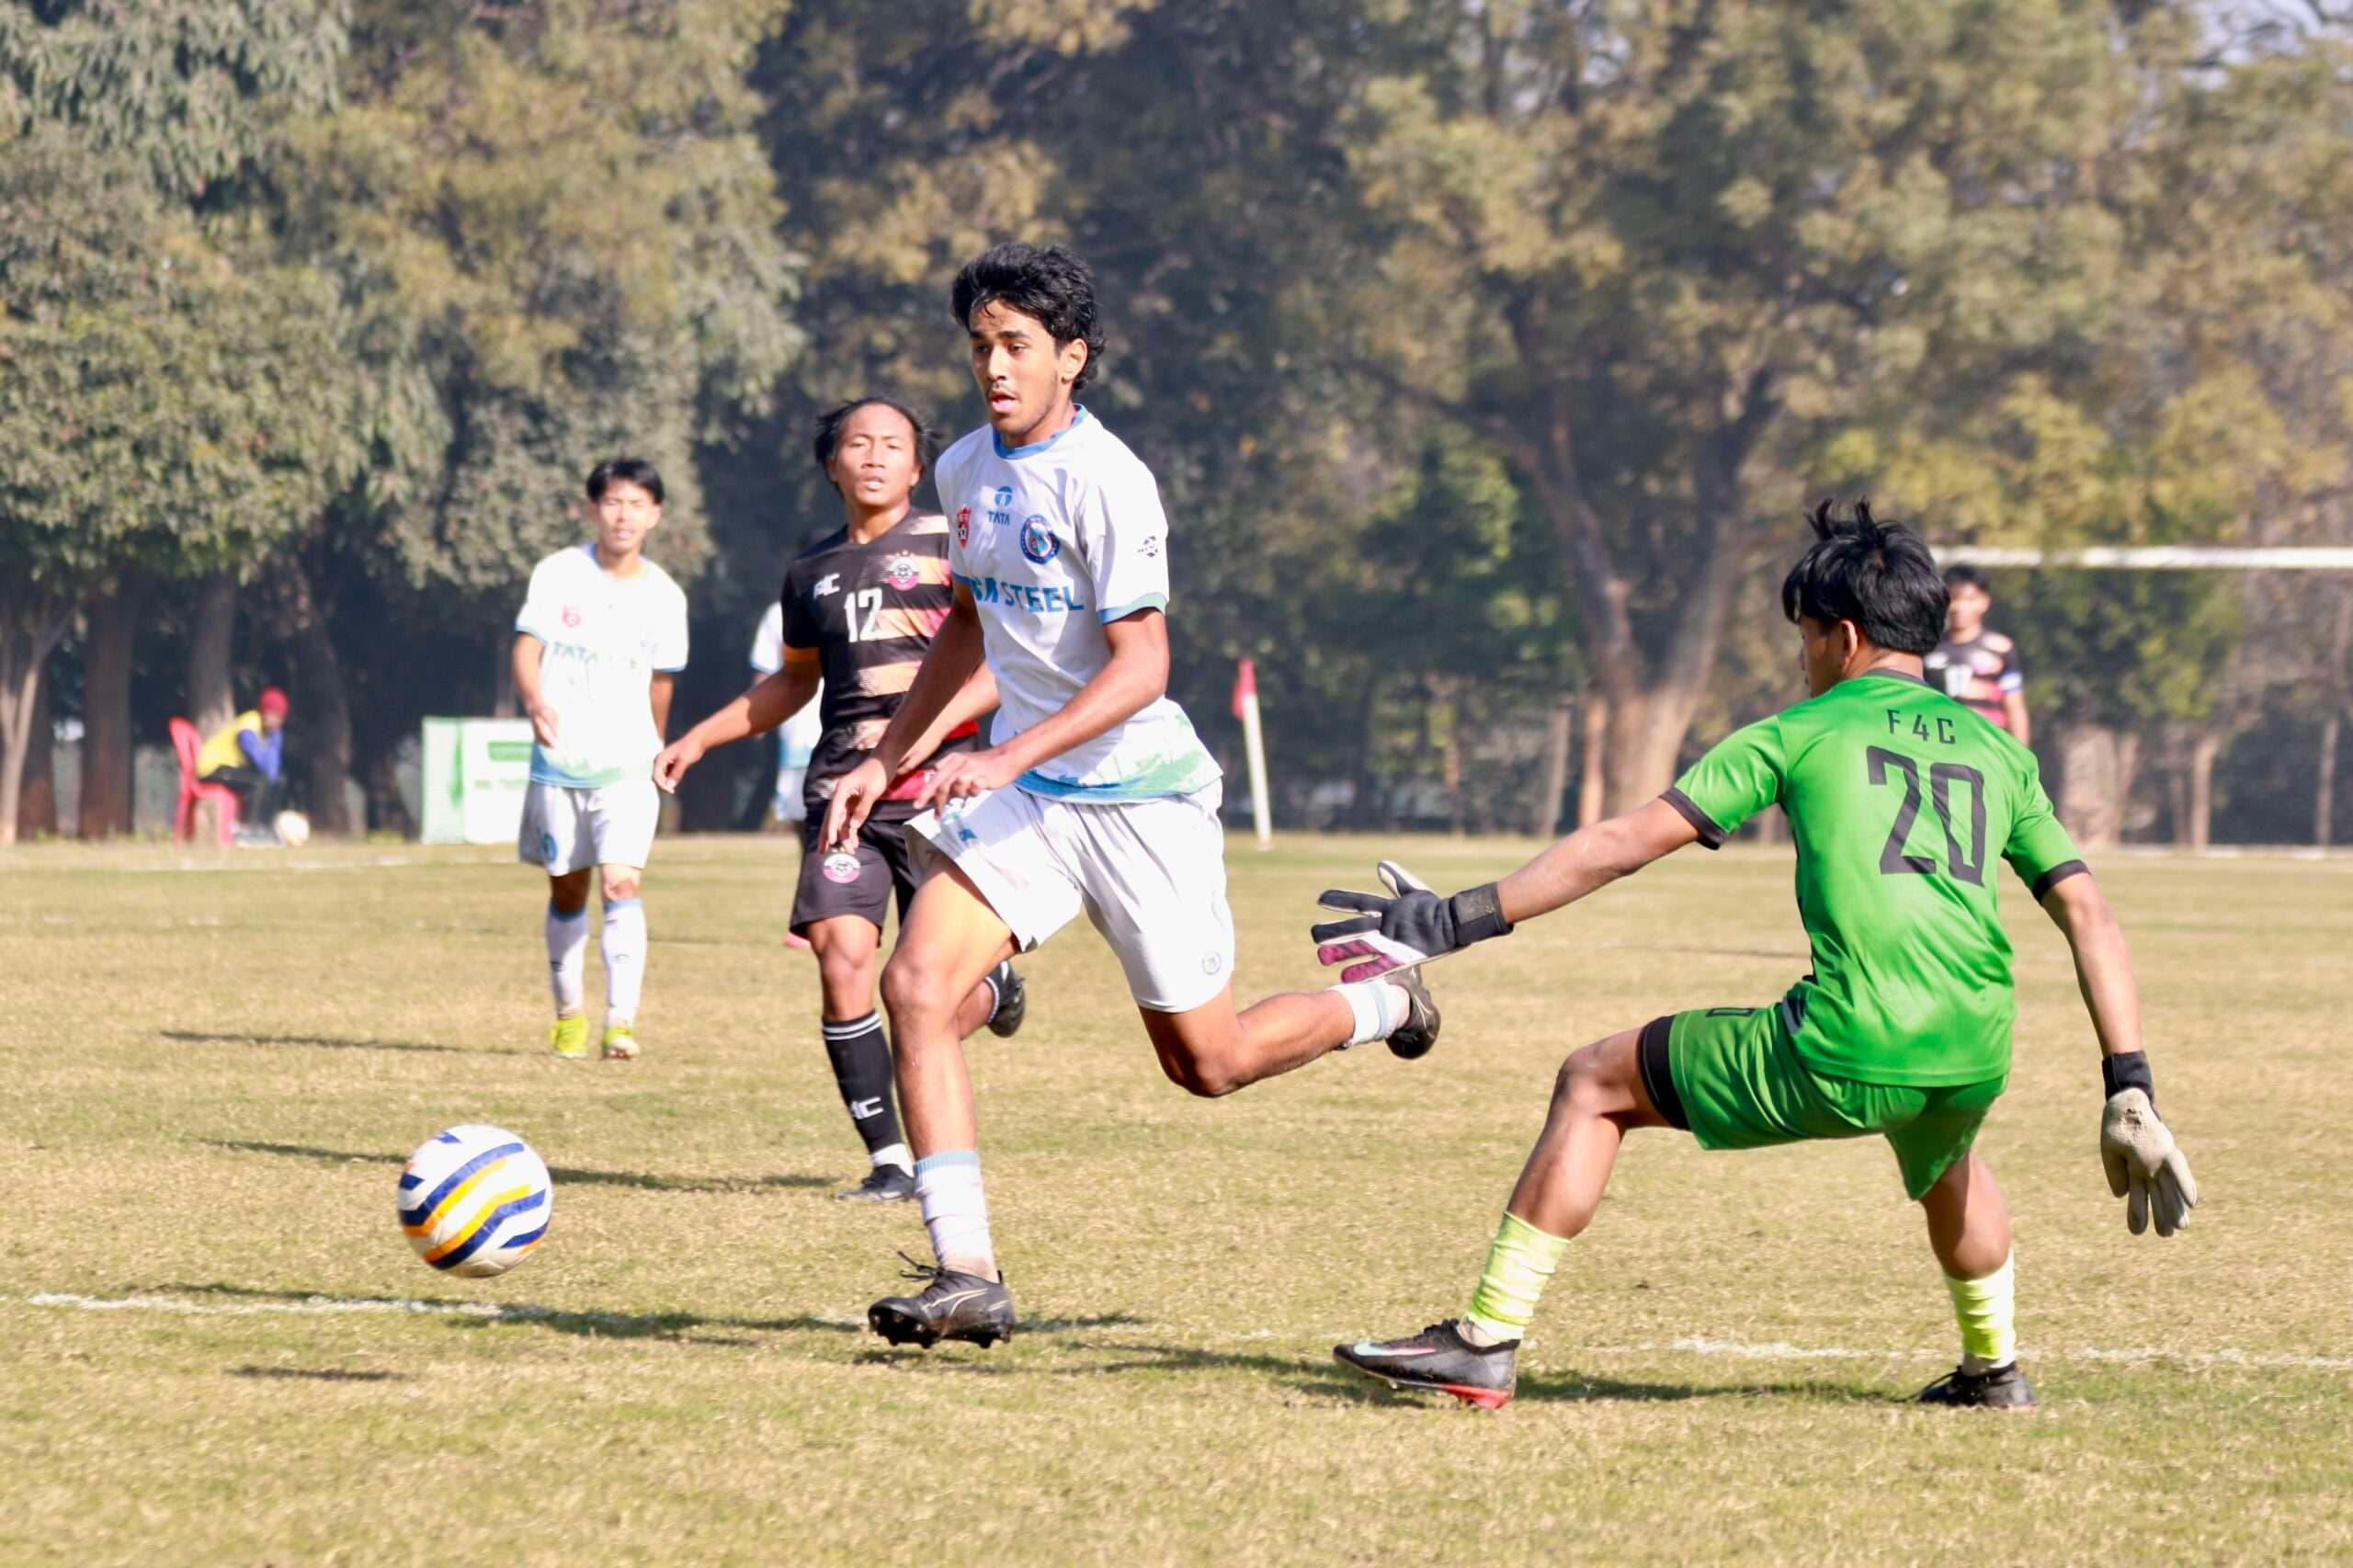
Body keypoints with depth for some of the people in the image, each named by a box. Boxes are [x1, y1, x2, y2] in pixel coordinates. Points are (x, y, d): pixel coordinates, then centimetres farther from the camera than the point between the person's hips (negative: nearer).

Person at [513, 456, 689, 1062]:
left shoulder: (664, 597, 2)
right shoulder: (558, 574, -1)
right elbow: (526, 647, -7)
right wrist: (535, 702, -26)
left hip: (628, 765, -1)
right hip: (559, 760, 1)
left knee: (622, 883, -17)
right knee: (567, 893, 9)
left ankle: (622, 1022, -20)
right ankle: (569, 1015, 24)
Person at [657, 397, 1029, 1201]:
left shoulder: (951, 545, 2)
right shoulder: (813, 571, 15)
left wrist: (936, 723, -19)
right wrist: (701, 738, 25)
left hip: (938, 788, -3)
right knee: (841, 951, -17)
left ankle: (994, 985, 35)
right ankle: (888, 1157, -8)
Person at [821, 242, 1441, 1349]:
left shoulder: (1106, 481, -18)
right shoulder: (966, 470, 6)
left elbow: (1139, 667, -23)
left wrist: (1007, 756, -33)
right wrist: (887, 758, 19)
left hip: (1138, 792, -6)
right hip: (1020, 793, 6)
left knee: (1207, 1062, 4)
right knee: (916, 984, -17)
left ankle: (1381, 1004, 36)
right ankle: (967, 1276, -15)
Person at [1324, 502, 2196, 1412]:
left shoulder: (1800, 734, 10)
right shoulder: (1997, 751, 20)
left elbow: (1624, 843, 5)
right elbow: (2086, 912, 14)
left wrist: (1456, 922, 8)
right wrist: (2130, 1094, 13)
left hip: (1841, 1060, -5)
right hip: (1975, 1061, 5)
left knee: (1595, 1085, 14)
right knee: (1944, 1158, 42)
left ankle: (1487, 1345, 10)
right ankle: (1994, 1366, 47)